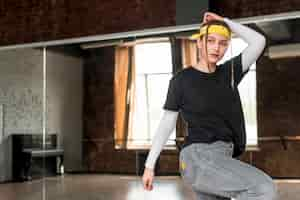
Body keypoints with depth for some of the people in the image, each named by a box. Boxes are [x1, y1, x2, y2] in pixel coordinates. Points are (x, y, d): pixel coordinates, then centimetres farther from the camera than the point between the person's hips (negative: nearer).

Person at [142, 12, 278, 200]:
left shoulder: (228, 73, 14)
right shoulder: (182, 79, -1)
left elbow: (259, 41, 7)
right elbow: (166, 124, 1)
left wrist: (224, 21, 11)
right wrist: (149, 165, 1)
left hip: (220, 159, 7)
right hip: (198, 158, -7)